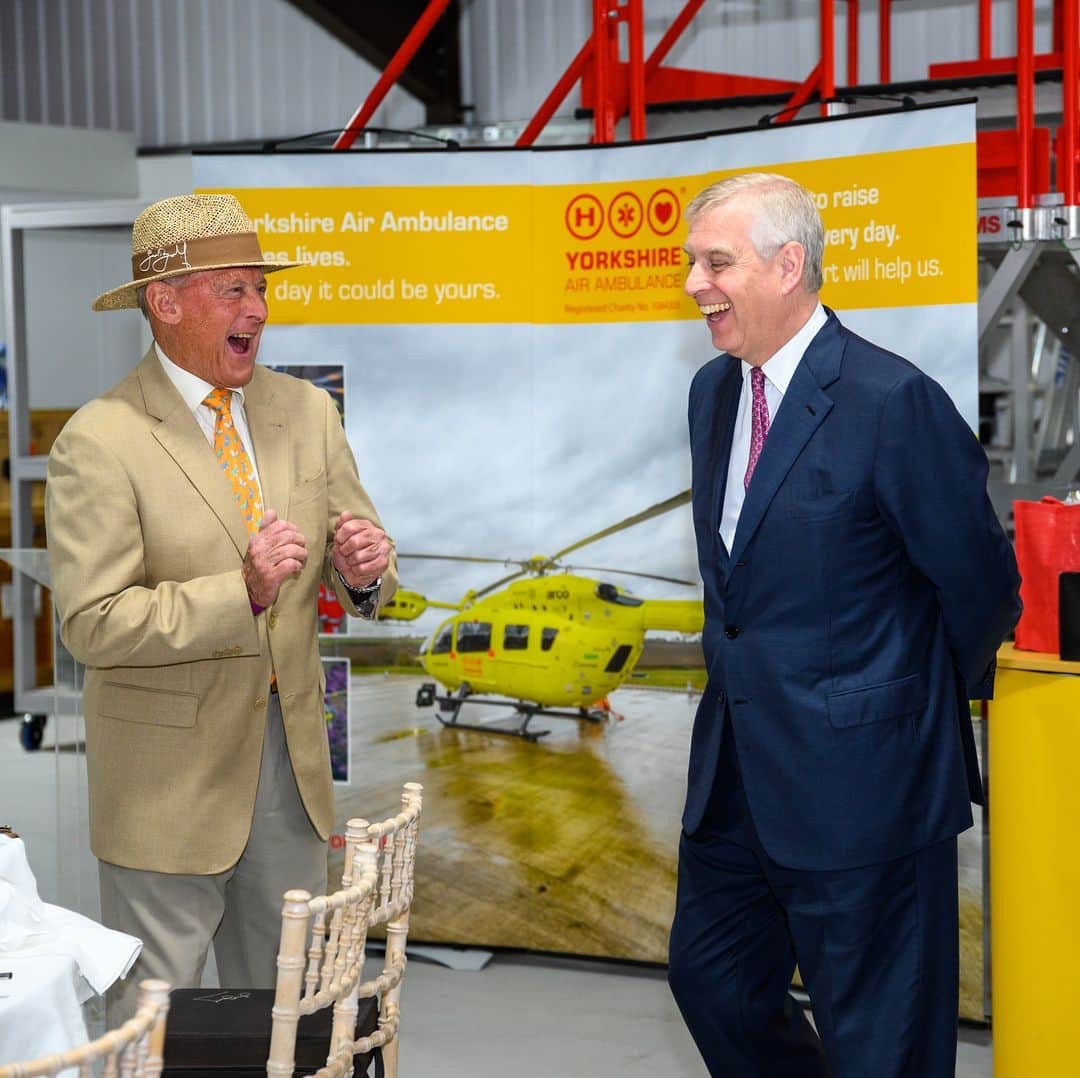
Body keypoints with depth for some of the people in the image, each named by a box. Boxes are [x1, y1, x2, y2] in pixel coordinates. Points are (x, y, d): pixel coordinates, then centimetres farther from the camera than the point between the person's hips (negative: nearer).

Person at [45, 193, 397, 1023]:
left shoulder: (306, 411, 5)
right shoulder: (100, 442, -14)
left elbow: (360, 577, 8)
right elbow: (93, 623, -19)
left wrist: (365, 568, -16)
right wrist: (240, 593, -29)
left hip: (292, 757, 5)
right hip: (170, 778, -5)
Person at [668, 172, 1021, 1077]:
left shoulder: (894, 402, -18)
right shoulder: (714, 391, 7)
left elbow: (979, 584, -10)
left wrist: (940, 699, 5)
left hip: (857, 779, -8)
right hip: (737, 769, 8)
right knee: (710, 979, 18)